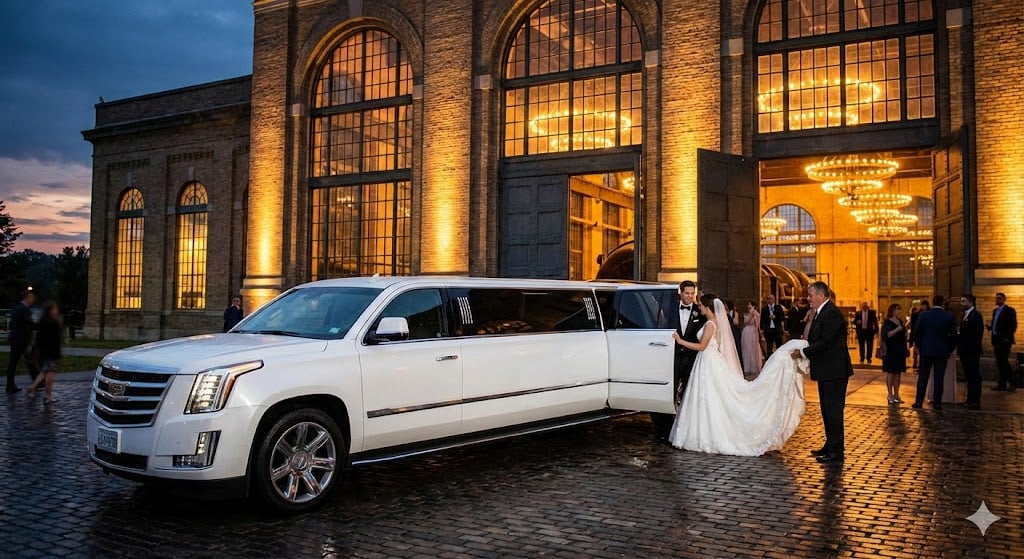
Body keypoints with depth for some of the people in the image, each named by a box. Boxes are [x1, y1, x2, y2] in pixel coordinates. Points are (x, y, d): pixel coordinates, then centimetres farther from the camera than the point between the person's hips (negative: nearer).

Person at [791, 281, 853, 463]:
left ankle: (837, 451, 2)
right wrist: (803, 350, 1)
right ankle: (830, 445, 27)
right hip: (826, 371, 10)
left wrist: (803, 352, -15)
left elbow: (825, 342, -22)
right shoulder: (821, 313, 14)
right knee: (827, 409, 17)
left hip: (834, 371, -10)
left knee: (833, 409, -5)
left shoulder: (831, 314, -18)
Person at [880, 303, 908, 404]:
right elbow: (886, 335, -21)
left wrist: (905, 349, 18)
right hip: (891, 351, -7)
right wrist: (897, 329, -31)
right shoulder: (888, 322, -8)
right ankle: (890, 395, 0)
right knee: (890, 372, -4)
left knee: (898, 373, 8)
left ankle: (896, 394, 13)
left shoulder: (900, 321, 13)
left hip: (900, 351, 7)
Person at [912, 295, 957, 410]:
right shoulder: (949, 317, -4)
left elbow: (917, 332, -3)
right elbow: (953, 335, -1)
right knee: (939, 378, 4)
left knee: (923, 377, 6)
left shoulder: (924, 315, -5)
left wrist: (918, 347, 10)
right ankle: (937, 403, 5)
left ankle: (919, 401, 6)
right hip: (942, 351, 0)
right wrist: (949, 349, 11)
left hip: (926, 350, 0)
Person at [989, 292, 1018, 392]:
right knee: (1000, 363, 7)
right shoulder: (995, 311, 17)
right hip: (997, 340, 8)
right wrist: (989, 327, 0)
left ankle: (1012, 383, -1)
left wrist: (1008, 337, -18)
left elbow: (1013, 325, -11)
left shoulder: (1010, 310, -6)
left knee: (1004, 362, -11)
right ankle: (1002, 384, 10)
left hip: (1005, 340, -7)